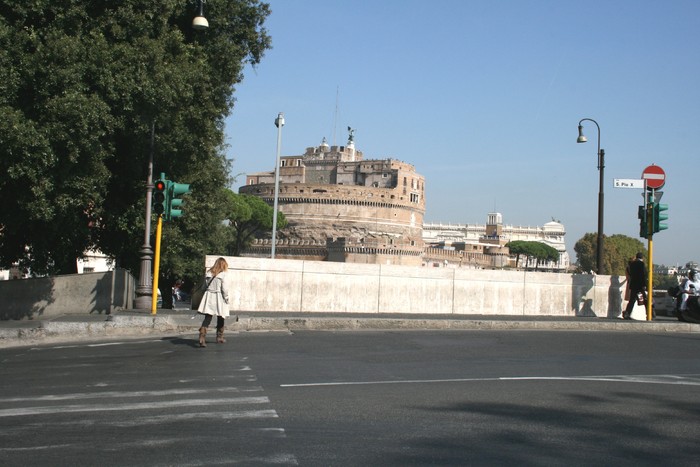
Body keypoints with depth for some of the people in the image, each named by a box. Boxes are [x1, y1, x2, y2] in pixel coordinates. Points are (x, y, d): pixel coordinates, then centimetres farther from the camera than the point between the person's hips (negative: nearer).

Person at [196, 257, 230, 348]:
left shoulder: (209, 273, 4)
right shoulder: (222, 275, -9)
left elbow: (205, 286, 5)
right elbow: (224, 289, -11)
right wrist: (226, 298, 1)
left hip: (209, 297, 3)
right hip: (218, 297, -3)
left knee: (207, 318, -3)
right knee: (220, 318, 15)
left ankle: (202, 336, -21)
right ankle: (219, 337, 26)